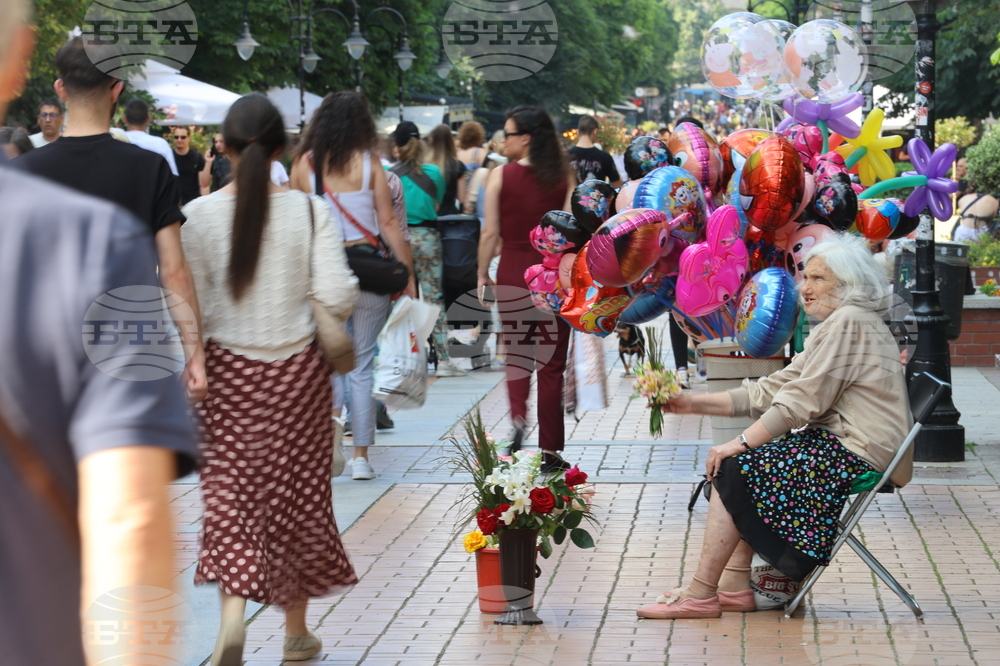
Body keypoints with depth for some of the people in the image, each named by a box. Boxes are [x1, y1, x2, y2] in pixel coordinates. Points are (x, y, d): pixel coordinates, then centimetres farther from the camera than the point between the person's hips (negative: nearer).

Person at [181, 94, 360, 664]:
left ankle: (234, 607, -17)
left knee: (229, 490, 6)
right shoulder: (311, 211, -7)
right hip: (298, 369, 1)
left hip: (228, 369, -1)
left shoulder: (200, 215, -7)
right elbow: (337, 296, -10)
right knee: (297, 492, 12)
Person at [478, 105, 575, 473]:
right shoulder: (564, 178, -1)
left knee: (516, 356, 17)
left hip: (513, 273, -1)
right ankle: (550, 451, 8)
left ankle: (517, 417, -6)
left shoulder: (501, 176, -5)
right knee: (551, 365, 5)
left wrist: (483, 273, 7)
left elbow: (491, 232, -4)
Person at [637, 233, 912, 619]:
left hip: (856, 454, -10)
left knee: (733, 469, -12)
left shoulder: (849, 322, -12)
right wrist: (696, 404, 8)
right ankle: (735, 587, 2)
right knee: (744, 462, 8)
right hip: (838, 443, 10)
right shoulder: (836, 326, 20)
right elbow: (773, 391, 15)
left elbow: (801, 401, -19)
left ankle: (701, 594, -8)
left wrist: (740, 443, -16)